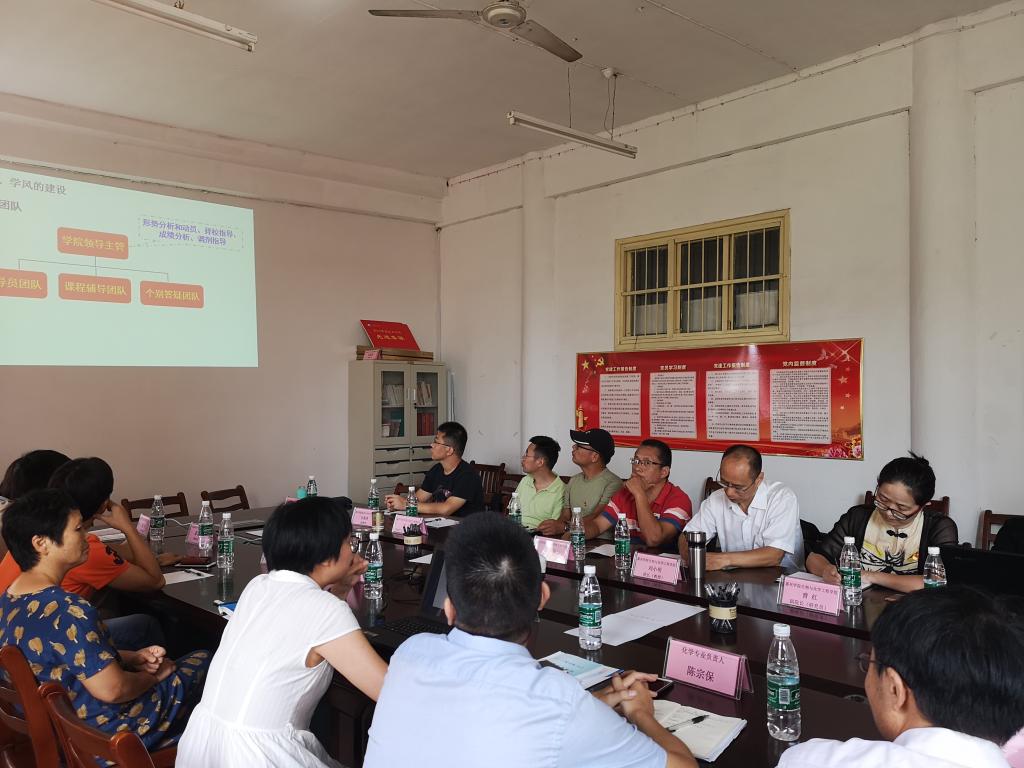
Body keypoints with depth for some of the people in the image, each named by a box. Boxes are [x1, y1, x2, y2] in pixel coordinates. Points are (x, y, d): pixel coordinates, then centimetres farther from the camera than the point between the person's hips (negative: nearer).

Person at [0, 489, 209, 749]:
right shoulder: (68, 611, -32)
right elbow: (112, 690, -29)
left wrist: (134, 658, 2)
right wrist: (154, 676, -10)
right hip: (104, 734, -9)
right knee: (203, 662, 5)